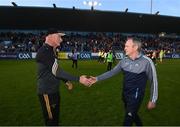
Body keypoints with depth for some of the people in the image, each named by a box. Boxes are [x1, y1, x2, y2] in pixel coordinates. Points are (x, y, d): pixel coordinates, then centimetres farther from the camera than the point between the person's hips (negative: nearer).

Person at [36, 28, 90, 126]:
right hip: (47, 93, -10)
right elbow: (57, 71, -27)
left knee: (55, 118, 24)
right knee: (51, 120, 6)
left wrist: (66, 81, 9)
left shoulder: (50, 51, 10)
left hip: (54, 91, 10)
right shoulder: (44, 51, -22)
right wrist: (78, 79, -27)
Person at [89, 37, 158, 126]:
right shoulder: (124, 60, -3)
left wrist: (153, 100, -5)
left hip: (136, 96, -5)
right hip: (125, 94, 6)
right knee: (132, 115, 25)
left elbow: (153, 81, -10)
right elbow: (112, 72, 2)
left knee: (127, 121, 2)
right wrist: (97, 78, -3)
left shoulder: (146, 62, -18)